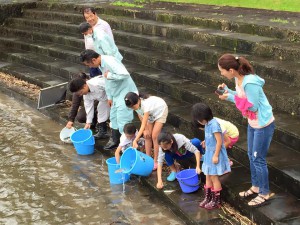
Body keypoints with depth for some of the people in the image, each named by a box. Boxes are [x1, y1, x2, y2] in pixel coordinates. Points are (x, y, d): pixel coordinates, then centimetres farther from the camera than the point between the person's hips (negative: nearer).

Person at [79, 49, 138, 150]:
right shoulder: (102, 64, 5)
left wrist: (109, 75, -24)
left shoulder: (109, 62, -26)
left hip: (125, 93, -10)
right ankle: (115, 140, 32)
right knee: (113, 117, 18)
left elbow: (125, 74, -35)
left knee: (122, 120, -6)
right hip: (116, 94, 10)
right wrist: (109, 97, 15)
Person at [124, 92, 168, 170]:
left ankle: (156, 162, -3)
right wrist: (146, 129, -13)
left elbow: (143, 125, -43)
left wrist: (135, 140, -46)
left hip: (160, 110, -6)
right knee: (147, 135, -1)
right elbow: (141, 117, -5)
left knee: (154, 136, -11)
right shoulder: (136, 105, -24)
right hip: (151, 113, 6)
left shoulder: (146, 105, -42)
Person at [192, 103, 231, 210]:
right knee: (208, 176, 15)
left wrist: (216, 156, -20)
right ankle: (208, 198, 26)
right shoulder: (208, 124, 4)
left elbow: (219, 141, -23)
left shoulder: (214, 124, -23)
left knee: (214, 177, 0)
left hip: (215, 154, -9)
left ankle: (216, 201, 12)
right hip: (209, 153, 9)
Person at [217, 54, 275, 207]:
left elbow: (253, 106, -27)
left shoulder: (250, 83, -31)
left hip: (263, 124, -9)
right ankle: (256, 187, 37)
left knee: (258, 159, 3)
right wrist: (227, 90, -7)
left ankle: (265, 194, 19)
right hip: (252, 123, 9)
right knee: (252, 156, 20)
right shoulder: (238, 79, -4)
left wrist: (230, 98, -24)